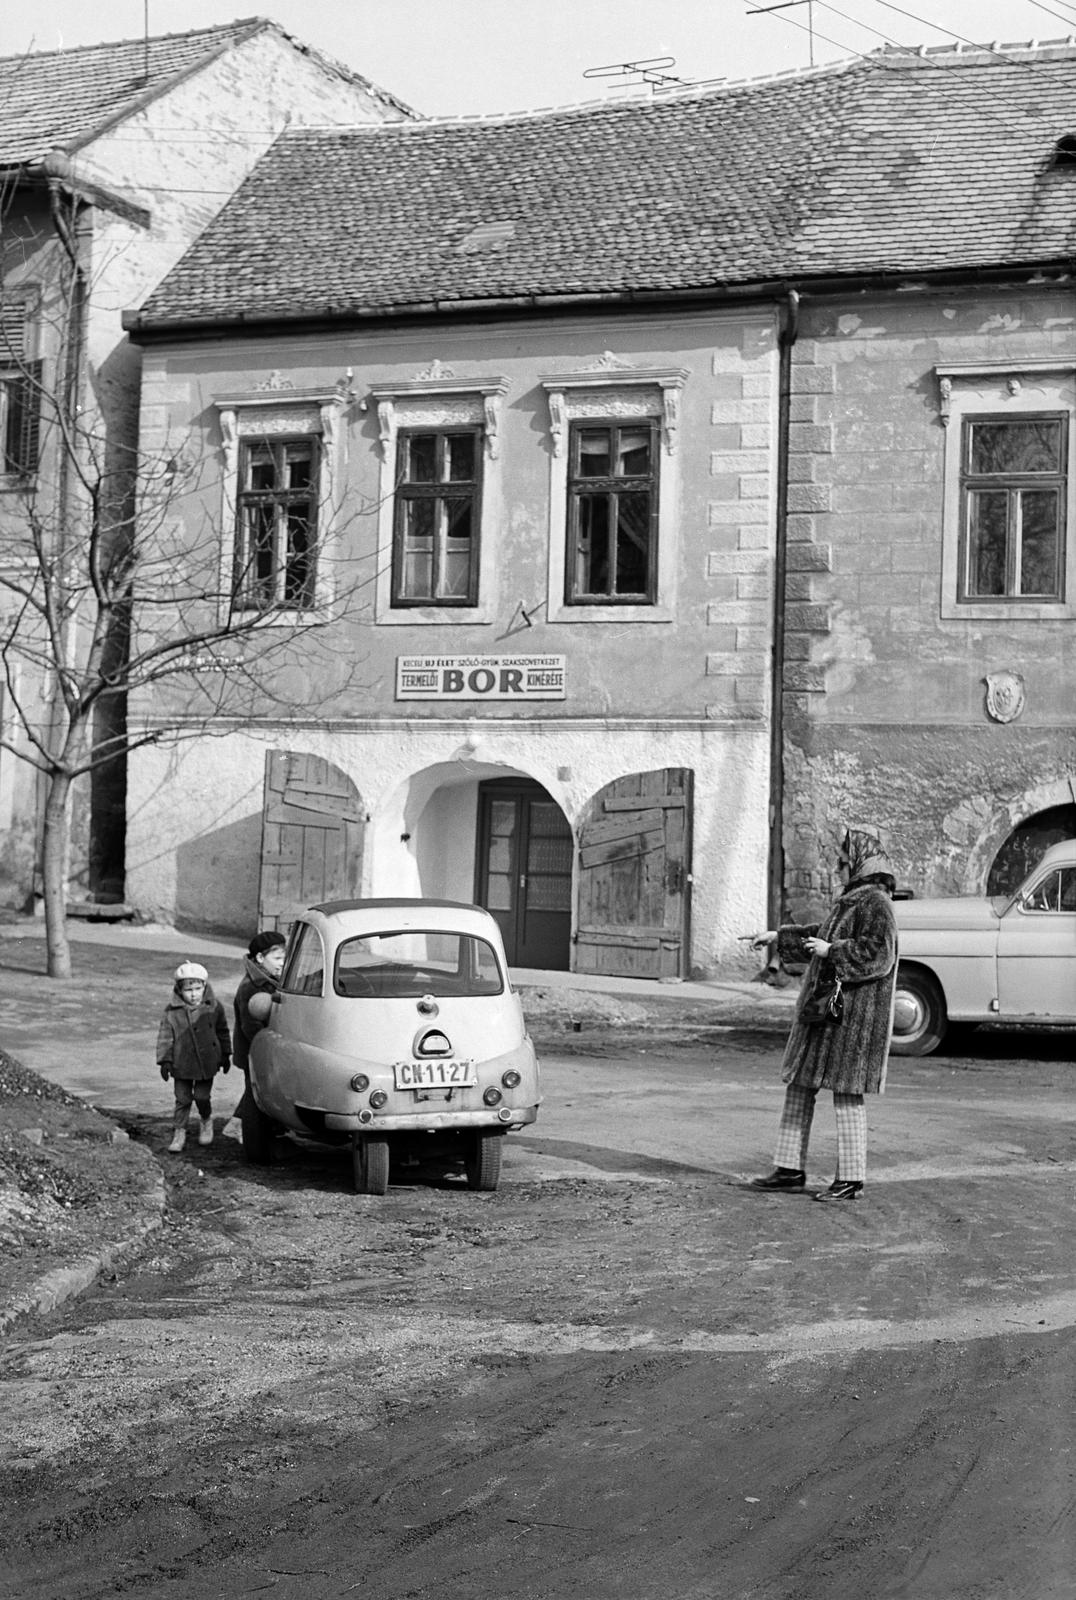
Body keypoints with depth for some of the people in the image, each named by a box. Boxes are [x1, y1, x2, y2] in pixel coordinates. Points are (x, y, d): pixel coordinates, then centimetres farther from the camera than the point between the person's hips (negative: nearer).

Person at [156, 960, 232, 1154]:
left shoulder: (214, 1007, -2)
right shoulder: (172, 1012, -7)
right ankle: (179, 1132, 14)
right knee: (182, 1100, 4)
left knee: (202, 1096, 4)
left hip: (207, 1063, 0)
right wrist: (164, 1060, -6)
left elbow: (223, 1032, 10)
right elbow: (165, 1037, -2)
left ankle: (207, 1121, 33)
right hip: (182, 1065, 0)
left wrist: (225, 1055, 14)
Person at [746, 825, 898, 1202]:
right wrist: (778, 935, 35)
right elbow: (823, 932, 32)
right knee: (799, 1086, 12)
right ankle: (790, 1169, 18)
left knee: (846, 1093, -5)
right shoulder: (852, 900, 16)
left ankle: (851, 1180, 3)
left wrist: (830, 951, -17)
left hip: (852, 1014, -10)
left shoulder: (875, 903, -14)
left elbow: (877, 954, -25)